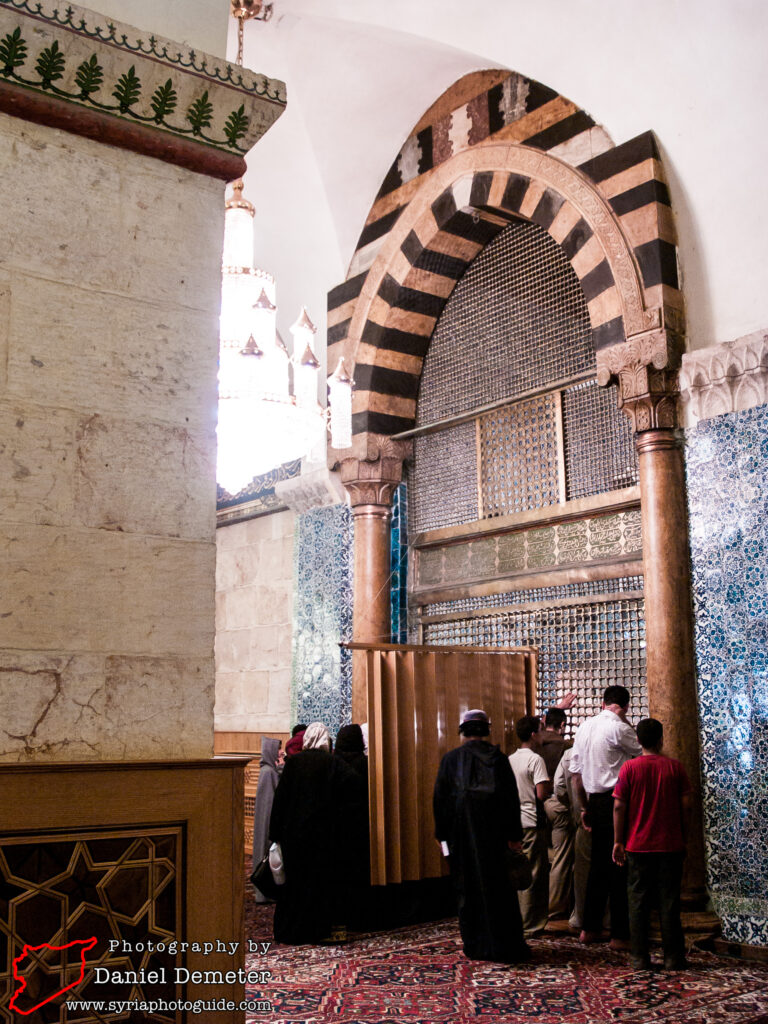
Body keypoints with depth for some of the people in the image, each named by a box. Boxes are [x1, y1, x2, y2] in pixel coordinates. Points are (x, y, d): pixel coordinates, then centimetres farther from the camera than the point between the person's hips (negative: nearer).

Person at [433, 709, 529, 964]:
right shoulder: (498, 758, -1)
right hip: (494, 834, 1)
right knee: (498, 887, 7)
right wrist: (514, 836, 3)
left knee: (468, 889, 8)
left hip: (461, 835, 0)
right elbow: (511, 797, -1)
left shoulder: (451, 759, -2)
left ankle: (476, 946, 12)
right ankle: (505, 946, 9)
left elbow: (440, 799, -1)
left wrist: (442, 835, 6)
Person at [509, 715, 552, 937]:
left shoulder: (509, 760, 10)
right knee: (534, 875, 0)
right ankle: (530, 926, 3)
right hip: (532, 823, -7)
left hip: (514, 822, 7)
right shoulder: (535, 760, -12)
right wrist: (551, 787, 0)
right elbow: (542, 793, -19)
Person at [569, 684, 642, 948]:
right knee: (620, 867, -1)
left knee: (599, 864, 16)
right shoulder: (618, 728, -13)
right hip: (617, 800, -7)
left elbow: (575, 772, 13)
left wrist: (583, 808, 19)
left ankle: (589, 928, 21)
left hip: (595, 801, 7)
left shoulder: (584, 727, 11)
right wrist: (626, 721, 1)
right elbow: (643, 753, 1)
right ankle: (620, 934, 4)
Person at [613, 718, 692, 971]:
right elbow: (686, 806, -1)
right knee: (669, 902, 7)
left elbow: (619, 807, -5)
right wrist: (684, 837, 10)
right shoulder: (675, 767, -2)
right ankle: (673, 959, 10)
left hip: (638, 846, 0)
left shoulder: (629, 768, -4)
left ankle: (640, 958, 9)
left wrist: (618, 841, 3)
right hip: (671, 845, 0)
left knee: (639, 902, 6)